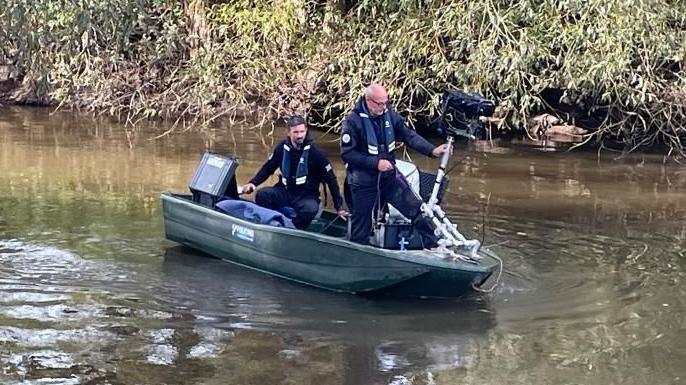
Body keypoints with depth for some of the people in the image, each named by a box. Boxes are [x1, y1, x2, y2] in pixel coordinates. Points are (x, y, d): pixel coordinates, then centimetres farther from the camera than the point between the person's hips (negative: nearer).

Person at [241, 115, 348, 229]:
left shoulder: (315, 153, -9)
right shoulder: (282, 148, 0)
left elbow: (331, 180, -4)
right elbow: (267, 169, 12)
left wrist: (339, 207, -6)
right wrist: (253, 183, -6)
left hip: (306, 195, -3)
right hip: (285, 191, 3)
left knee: (310, 209, -37)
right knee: (262, 194, -25)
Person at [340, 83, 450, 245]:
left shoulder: (390, 115, -2)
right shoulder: (353, 121, -15)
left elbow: (409, 135, -4)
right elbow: (347, 153, -16)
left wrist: (432, 150, -18)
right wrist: (376, 163, -22)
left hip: (389, 177, 4)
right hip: (364, 183, -4)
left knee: (417, 209, -2)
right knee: (361, 226, 4)